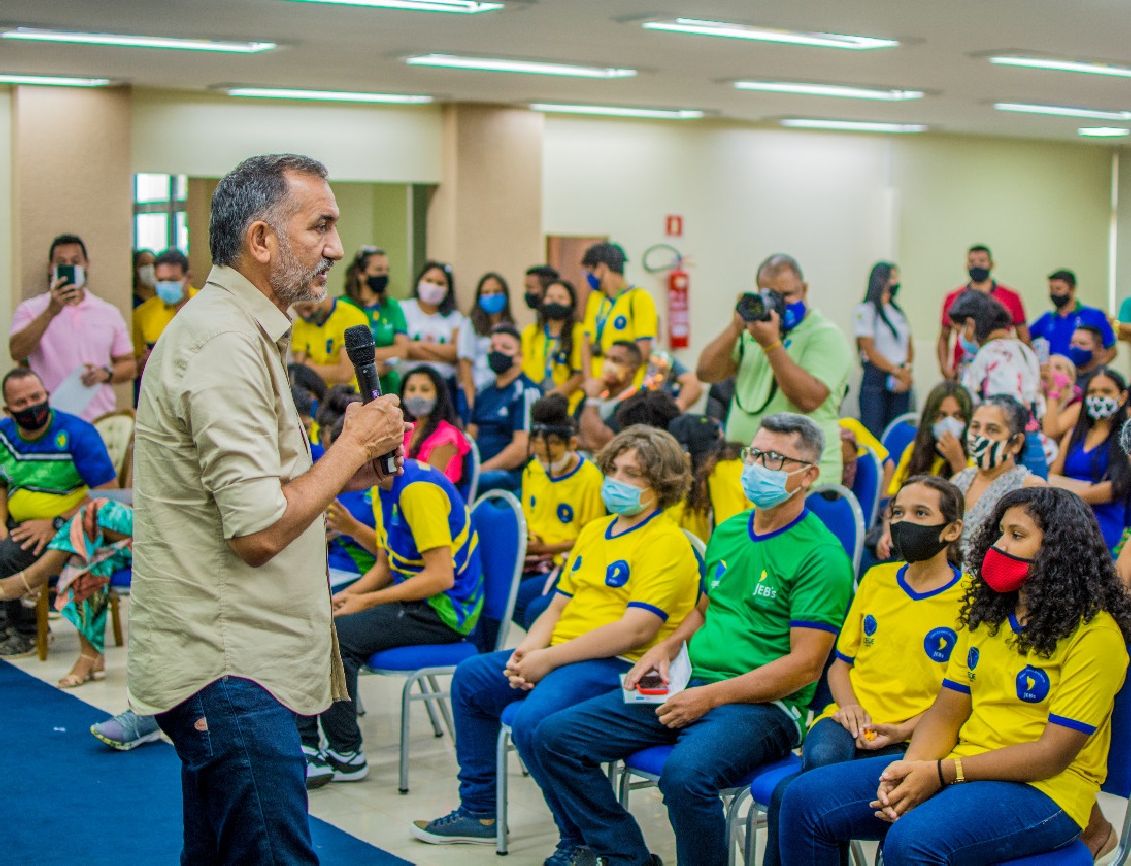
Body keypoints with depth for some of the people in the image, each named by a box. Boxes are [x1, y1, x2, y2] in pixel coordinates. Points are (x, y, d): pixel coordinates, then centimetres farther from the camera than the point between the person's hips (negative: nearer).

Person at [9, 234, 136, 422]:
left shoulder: (109, 313, 10)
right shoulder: (31, 310, 2)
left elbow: (129, 366, 13)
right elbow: (17, 352, -15)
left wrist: (106, 373, -8)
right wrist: (51, 311, -22)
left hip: (100, 421, 2)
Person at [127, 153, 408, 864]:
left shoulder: (241, 331, 16)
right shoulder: (225, 345, -18)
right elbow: (259, 532, -22)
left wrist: (343, 473, 7)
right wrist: (354, 445, -10)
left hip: (228, 663, 11)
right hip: (228, 671, -11)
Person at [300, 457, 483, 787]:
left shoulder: (418, 489, -20)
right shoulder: (384, 490, 9)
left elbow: (441, 576, -23)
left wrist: (366, 601, -18)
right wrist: (347, 595, -1)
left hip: (444, 609, -10)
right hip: (412, 598, 10)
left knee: (335, 637, -22)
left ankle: (346, 756, -6)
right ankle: (304, 745, 0)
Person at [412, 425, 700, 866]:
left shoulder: (666, 543, -12)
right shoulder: (593, 532, 17)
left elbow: (636, 631, -21)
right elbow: (559, 606, 19)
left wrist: (548, 659, -19)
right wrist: (528, 649, -3)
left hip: (620, 666, -10)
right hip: (562, 654, 10)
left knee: (533, 722, -31)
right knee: (471, 677, 11)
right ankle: (478, 810, 21)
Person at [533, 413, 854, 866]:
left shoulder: (821, 554, -9)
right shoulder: (728, 531, 15)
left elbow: (804, 666, -14)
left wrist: (711, 696, -18)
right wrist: (666, 649, 7)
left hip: (761, 705, -8)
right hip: (687, 686, 8)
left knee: (685, 773, -38)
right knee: (555, 737, -5)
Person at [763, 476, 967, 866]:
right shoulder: (876, 579, 15)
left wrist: (906, 729, -15)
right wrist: (849, 706, -2)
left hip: (912, 740, -4)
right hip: (849, 724, 4)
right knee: (821, 757, -35)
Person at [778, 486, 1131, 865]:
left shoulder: (1094, 632, -10)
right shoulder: (984, 611, 12)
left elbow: (1053, 754, -14)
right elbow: (947, 711, 10)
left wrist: (941, 773, -18)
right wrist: (911, 769, -12)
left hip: (1043, 790, -7)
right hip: (964, 767, 7)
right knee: (805, 799, -7)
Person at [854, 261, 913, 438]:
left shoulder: (898, 312, 15)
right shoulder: (866, 310, -4)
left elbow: (909, 347, 15)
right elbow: (869, 350, -9)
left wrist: (906, 370, -4)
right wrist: (897, 371, -9)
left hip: (901, 379, 6)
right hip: (876, 377, -6)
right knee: (873, 434, -10)